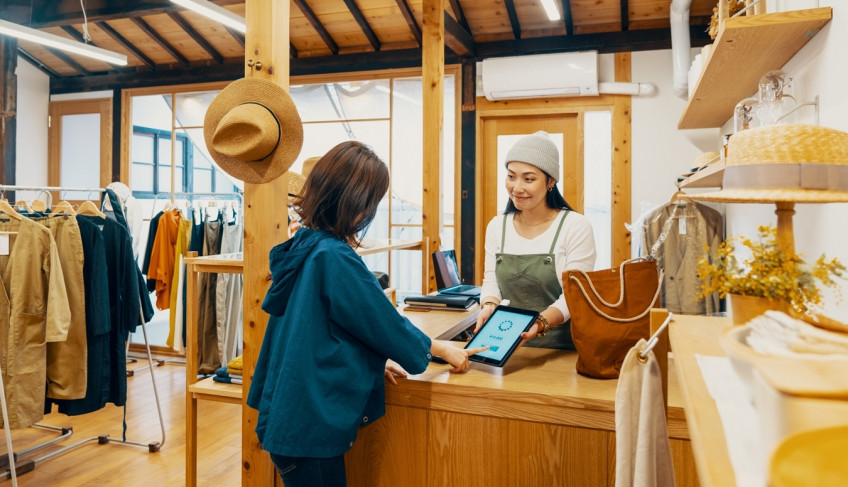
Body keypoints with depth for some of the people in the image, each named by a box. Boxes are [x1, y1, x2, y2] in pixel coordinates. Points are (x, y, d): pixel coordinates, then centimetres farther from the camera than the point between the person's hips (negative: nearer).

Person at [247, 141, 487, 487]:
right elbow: (384, 322, -14)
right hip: (310, 427, -8)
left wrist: (372, 361, 13)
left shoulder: (303, 247, 4)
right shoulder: (335, 258, -23)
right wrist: (442, 350, 2)